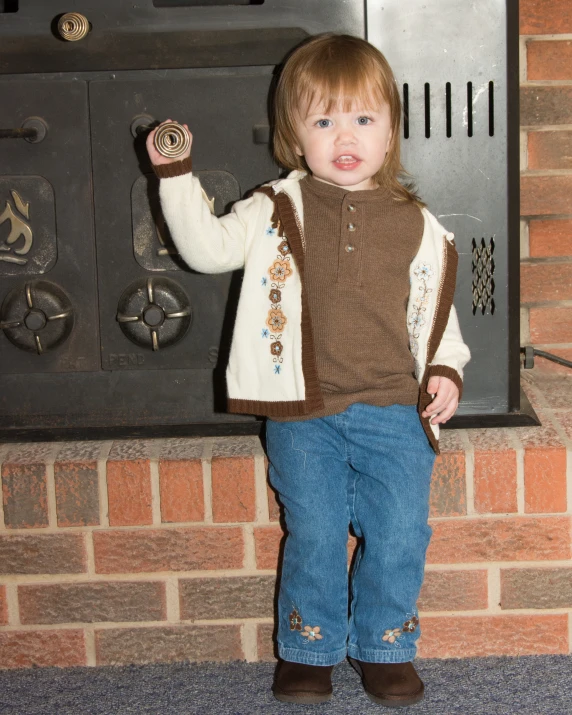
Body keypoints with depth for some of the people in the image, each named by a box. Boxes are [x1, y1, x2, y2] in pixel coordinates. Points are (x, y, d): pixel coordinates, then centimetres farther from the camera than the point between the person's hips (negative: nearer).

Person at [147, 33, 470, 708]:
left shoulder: (416, 225, 6)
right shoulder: (278, 211, 4)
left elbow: (434, 309, 12)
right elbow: (207, 246, -3)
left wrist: (444, 371, 0)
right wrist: (176, 174, -10)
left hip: (393, 407, 1)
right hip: (304, 411, -1)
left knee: (400, 532, -1)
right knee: (315, 535, 1)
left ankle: (384, 647, 21)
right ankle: (307, 649, 23)